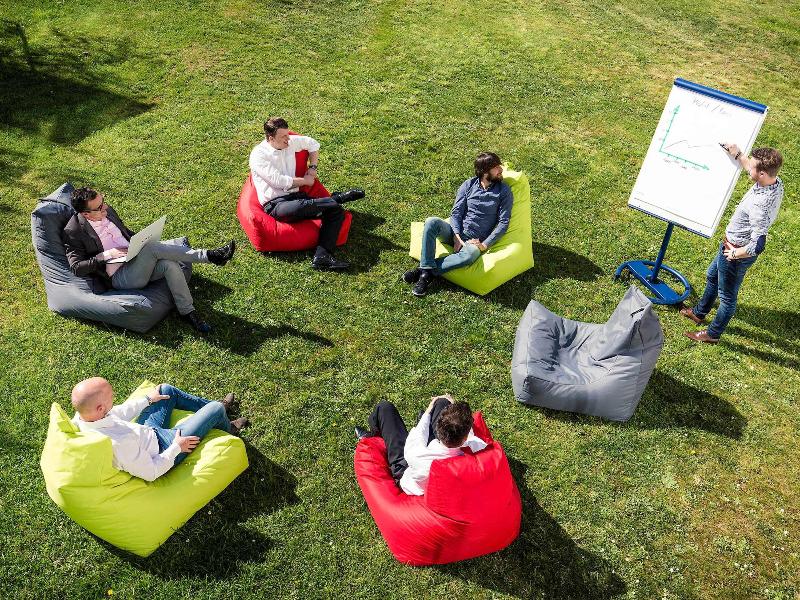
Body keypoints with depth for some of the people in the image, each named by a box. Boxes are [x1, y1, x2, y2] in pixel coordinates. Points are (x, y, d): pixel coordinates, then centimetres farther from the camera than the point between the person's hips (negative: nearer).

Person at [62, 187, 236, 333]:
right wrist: (106, 255, -18)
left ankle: (187, 311, -17)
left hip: (135, 262, 6)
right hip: (119, 277, -6)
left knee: (170, 265, -27)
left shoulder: (107, 211, 11)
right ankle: (210, 255, -29)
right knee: (152, 248, -32)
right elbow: (76, 267, -9)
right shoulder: (73, 232, -7)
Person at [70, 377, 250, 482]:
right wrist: (176, 447, -16)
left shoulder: (81, 416, -20)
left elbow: (117, 414, 2)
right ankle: (227, 429, 36)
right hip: (164, 448, -7)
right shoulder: (119, 443, -43)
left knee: (166, 389, 19)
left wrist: (146, 399, 11)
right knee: (216, 408, -3)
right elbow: (151, 473, -28)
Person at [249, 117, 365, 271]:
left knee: (337, 211, -16)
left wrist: (313, 167, 17)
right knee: (303, 205, -42)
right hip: (275, 205, -7)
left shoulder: (291, 142, 11)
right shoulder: (258, 155, -6)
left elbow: (313, 144, 30)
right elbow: (279, 181, -15)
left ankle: (321, 257, -30)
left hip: (296, 196, 7)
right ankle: (337, 198, -12)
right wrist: (305, 181, -3)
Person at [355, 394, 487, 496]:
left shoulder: (419, 458, -45)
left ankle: (371, 437, 41)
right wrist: (456, 409, -1)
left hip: (406, 469, -3)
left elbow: (410, 447, -18)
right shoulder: (478, 450, -41)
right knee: (442, 402, 8)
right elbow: (471, 437, -14)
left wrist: (427, 413, -4)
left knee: (384, 407, 6)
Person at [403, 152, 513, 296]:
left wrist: (485, 245, -14)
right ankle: (427, 269, -32)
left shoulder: (504, 191, -1)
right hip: (457, 232, 3)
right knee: (432, 222, -29)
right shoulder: (468, 185, 4)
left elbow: (503, 222, -4)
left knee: (469, 255, -40)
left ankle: (425, 270, -28)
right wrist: (457, 237, -15)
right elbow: (456, 213, 1)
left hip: (475, 241, -2)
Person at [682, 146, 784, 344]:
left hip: (737, 253, -10)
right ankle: (699, 313, 53)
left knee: (727, 296, 13)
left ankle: (713, 334, 35)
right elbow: (752, 171, 14)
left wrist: (735, 254, -22)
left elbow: (757, 246, -38)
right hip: (732, 244, 10)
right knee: (712, 276, 31)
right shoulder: (775, 182, -12)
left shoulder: (760, 206, -40)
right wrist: (738, 154, 7)